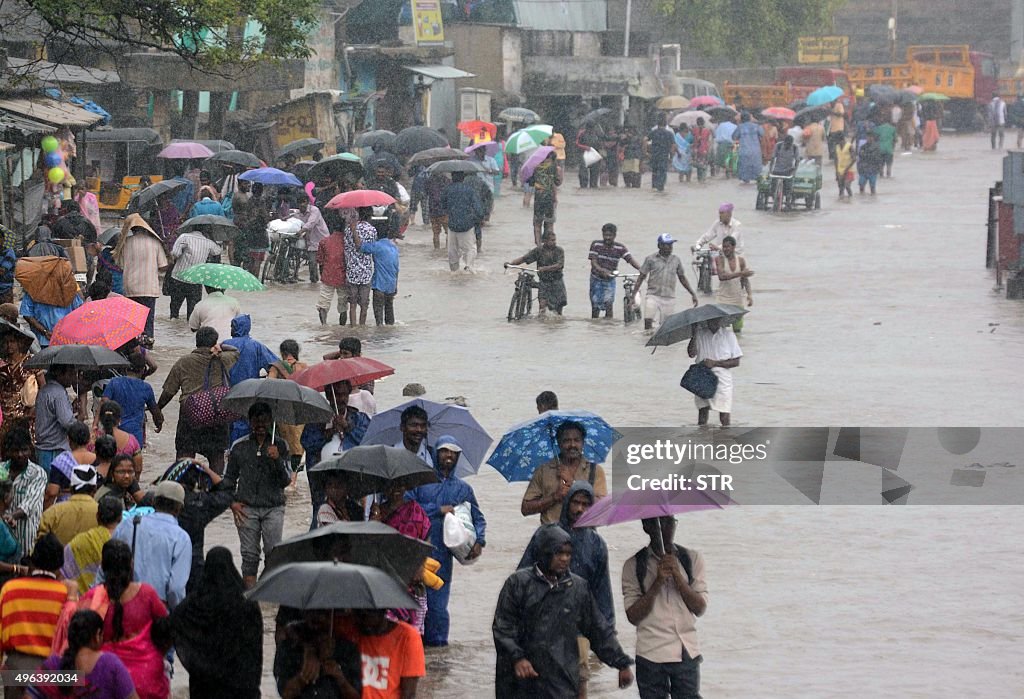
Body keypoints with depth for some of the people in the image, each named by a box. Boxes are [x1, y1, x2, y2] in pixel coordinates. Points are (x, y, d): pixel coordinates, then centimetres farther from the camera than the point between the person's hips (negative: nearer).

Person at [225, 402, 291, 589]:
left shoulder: (280, 445, 4)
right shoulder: (239, 447, 7)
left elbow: (286, 481, 1)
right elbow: (229, 478, 16)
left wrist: (278, 460, -15)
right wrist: (232, 502, 2)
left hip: (273, 508, -1)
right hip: (247, 508, 1)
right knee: (249, 555, -1)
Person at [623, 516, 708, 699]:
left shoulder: (692, 559, 7)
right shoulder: (633, 566, 3)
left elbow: (700, 608, 0)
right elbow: (633, 616, -4)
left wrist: (678, 576, -12)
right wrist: (657, 583, -14)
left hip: (686, 653, 1)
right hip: (651, 655, -1)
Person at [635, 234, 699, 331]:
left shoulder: (675, 260, 10)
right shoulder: (651, 259, 1)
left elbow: (682, 278, 19)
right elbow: (641, 277, 4)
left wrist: (692, 294, 16)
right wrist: (634, 293, -2)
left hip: (669, 298, 2)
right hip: (653, 296, -2)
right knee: (648, 320, -16)